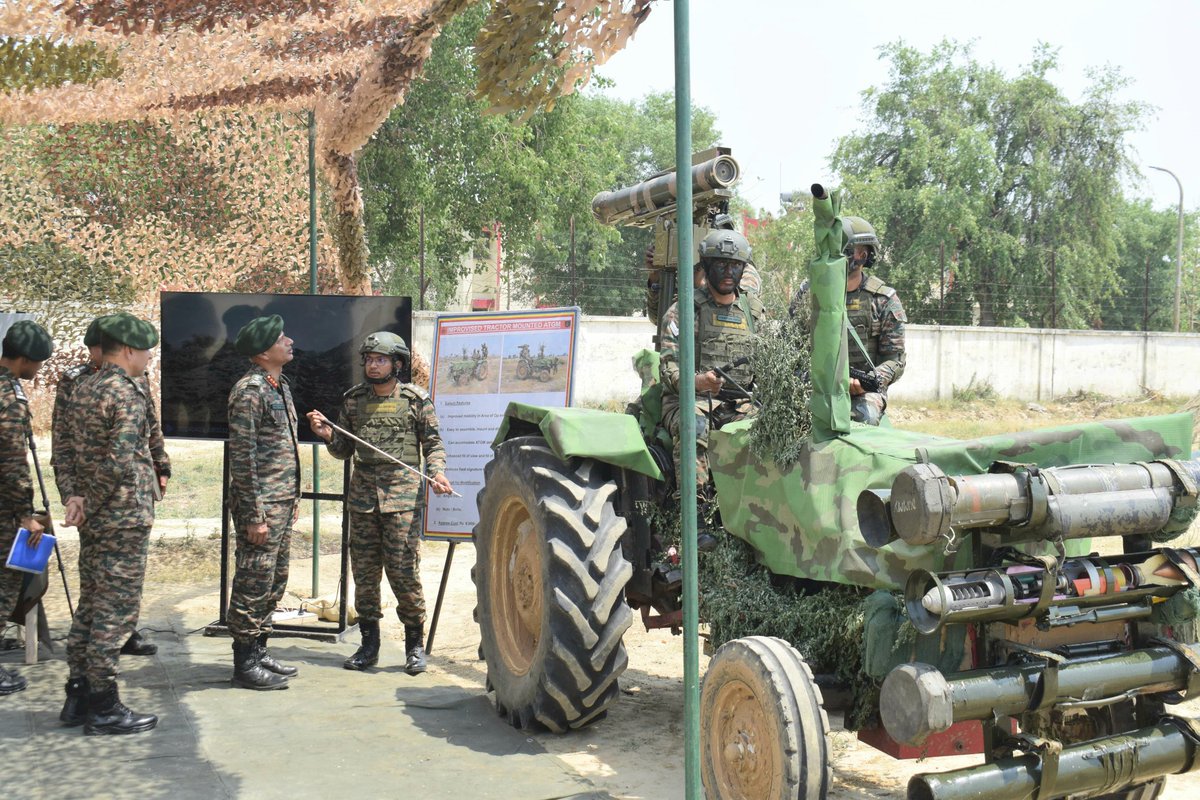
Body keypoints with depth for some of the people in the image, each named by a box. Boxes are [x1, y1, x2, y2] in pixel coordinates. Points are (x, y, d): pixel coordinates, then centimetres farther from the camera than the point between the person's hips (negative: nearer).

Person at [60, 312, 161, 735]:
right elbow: (120, 462, -23)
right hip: (124, 520, -9)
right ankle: (104, 707, 5)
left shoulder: (82, 390, 12)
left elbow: (84, 453, 11)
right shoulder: (128, 393, -16)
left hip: (94, 521, 9)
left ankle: (78, 698, 23)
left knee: (90, 606, 16)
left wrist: (82, 498, 3)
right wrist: (91, 504, -12)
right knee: (115, 612, -2)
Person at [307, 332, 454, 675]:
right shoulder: (353, 399, 11)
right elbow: (343, 450, 17)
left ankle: (415, 645, 8)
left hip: (402, 495, -4)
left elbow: (433, 443, 4)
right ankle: (369, 644, 17)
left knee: (403, 571, -4)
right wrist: (327, 435, -3)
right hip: (362, 495, 4)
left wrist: (437, 472, -14)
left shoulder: (415, 399, 1)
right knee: (364, 572, 7)